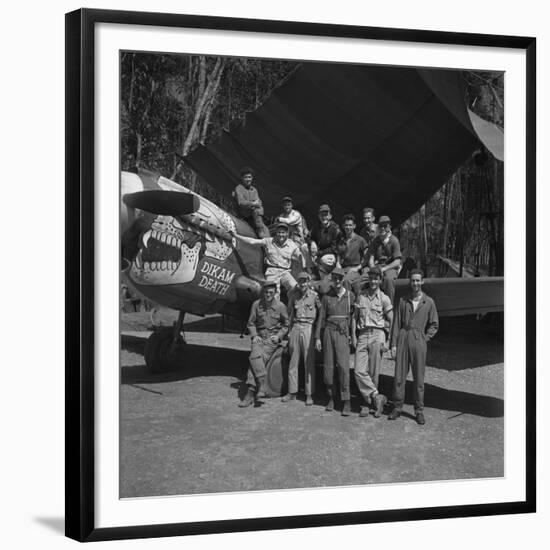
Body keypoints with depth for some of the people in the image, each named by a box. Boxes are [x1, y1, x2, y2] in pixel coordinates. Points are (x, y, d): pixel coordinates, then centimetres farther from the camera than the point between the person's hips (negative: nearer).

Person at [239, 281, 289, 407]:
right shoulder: (256, 304, 4)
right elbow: (251, 323, 13)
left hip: (272, 339, -2)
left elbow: (286, 325, 11)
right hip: (259, 338, 2)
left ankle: (251, 392, -25)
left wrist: (279, 336, -4)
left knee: (254, 359, -25)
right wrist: (254, 335, -3)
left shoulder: (280, 306, -1)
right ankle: (262, 386, -26)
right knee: (255, 356, -29)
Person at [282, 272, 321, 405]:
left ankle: (309, 394, 1)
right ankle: (292, 392, 14)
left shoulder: (314, 295, -2)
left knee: (309, 363, -3)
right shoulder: (294, 295, 8)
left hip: (308, 328, -4)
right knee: (293, 362, 7)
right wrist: (289, 331, 11)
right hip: (295, 328, 4)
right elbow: (290, 313, 15)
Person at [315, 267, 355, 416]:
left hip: (343, 333, -2)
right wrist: (317, 337, 4)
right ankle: (331, 397, 14)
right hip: (329, 331, 2)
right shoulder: (327, 297, 8)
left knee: (343, 366, -11)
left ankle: (346, 402, -9)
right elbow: (321, 317, 9)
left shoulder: (350, 295, 5)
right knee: (328, 366, 2)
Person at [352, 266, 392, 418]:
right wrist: (353, 336, 5)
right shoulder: (361, 296, 10)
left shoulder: (384, 298, 2)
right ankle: (377, 397, -5)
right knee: (359, 371, -10)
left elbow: (391, 321, 4)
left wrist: (386, 341, -1)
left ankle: (368, 402, 8)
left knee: (373, 372, -1)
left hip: (377, 334, -3)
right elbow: (354, 317, 13)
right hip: (362, 335, 3)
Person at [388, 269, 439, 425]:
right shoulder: (403, 301, 6)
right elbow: (396, 323, 6)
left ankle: (419, 411, 12)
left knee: (419, 378, 3)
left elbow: (434, 325, 9)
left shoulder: (428, 302, 2)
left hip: (419, 340, -1)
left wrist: (425, 339, -1)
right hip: (403, 338, 1)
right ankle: (397, 407, 12)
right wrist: (393, 344, 1)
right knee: (399, 376, 1)